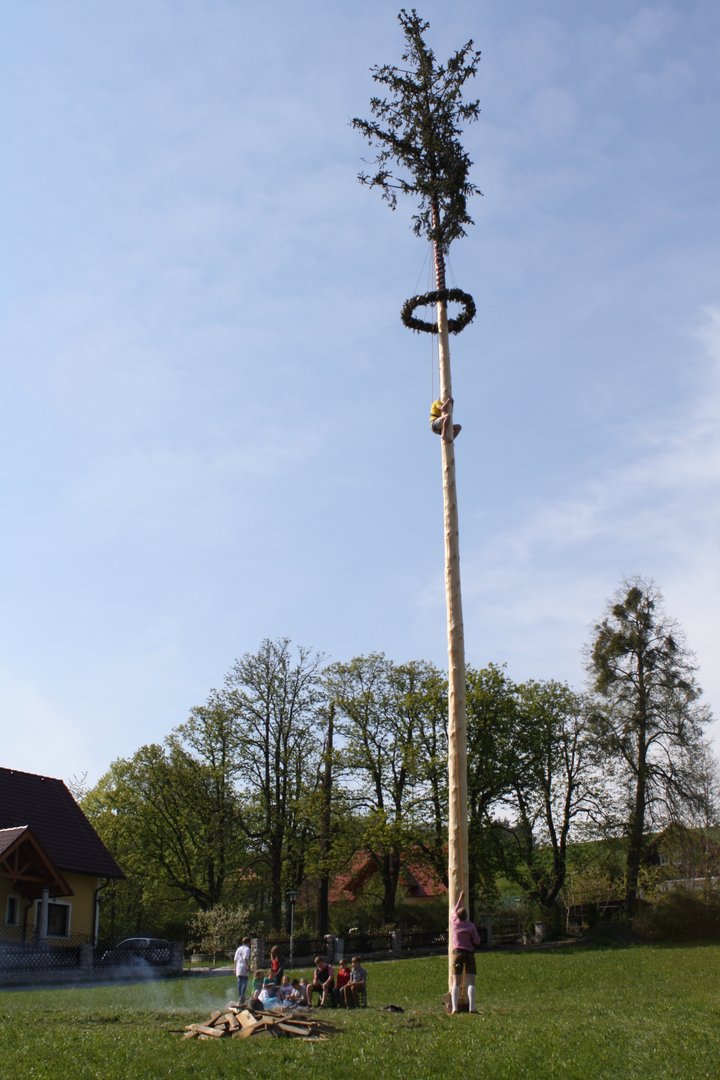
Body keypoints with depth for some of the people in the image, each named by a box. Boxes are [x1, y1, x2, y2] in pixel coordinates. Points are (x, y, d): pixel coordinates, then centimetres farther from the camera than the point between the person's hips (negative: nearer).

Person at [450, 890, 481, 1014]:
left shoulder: (454, 922, 3)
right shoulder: (471, 926, -3)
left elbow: (455, 910, 22)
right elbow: (477, 941, -3)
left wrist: (460, 897, 33)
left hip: (457, 953, 2)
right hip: (469, 953, -2)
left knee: (456, 983, 3)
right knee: (471, 982, -1)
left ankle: (455, 1008, -8)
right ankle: (471, 1007, -11)